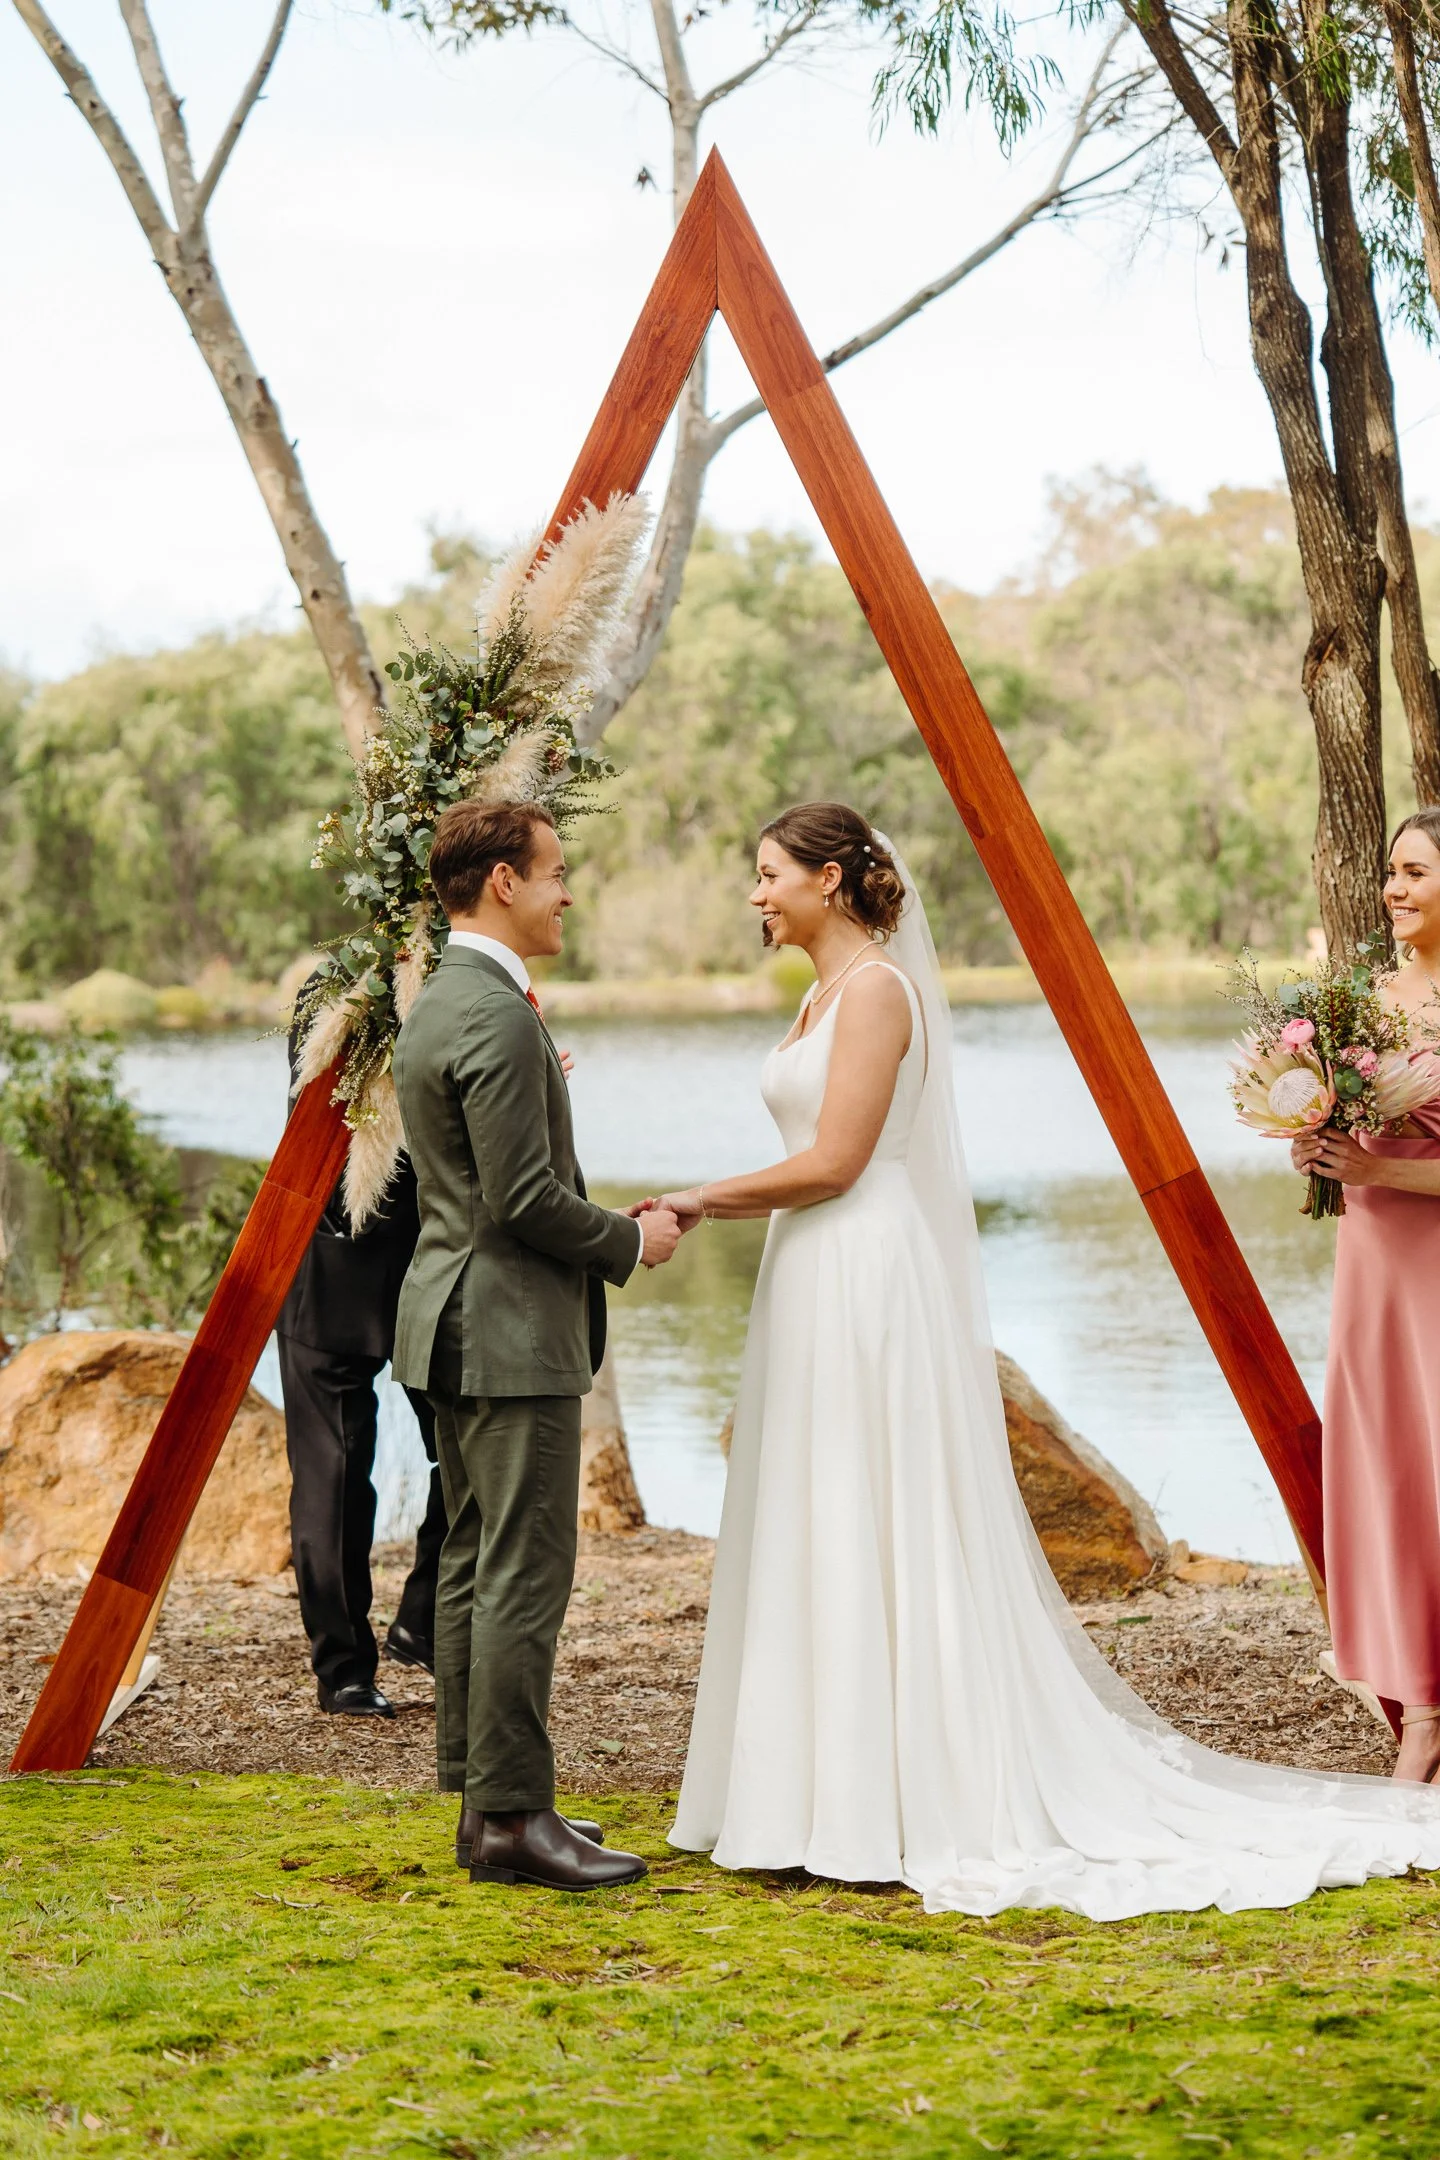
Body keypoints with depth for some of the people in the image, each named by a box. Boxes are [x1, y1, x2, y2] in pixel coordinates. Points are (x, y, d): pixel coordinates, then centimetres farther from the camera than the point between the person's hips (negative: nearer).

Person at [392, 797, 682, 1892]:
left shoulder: (438, 1008, 15)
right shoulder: (499, 1019, -18)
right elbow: (524, 1201, -21)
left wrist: (608, 1223, 14)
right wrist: (631, 1240, -6)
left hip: (458, 1327, 11)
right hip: (511, 1334, -11)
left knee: (476, 1566, 12)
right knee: (524, 1574, -8)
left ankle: (482, 1801, 17)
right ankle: (513, 1815, -5)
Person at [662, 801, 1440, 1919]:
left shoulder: (875, 988, -13)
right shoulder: (831, 991, 17)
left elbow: (833, 1163, -18)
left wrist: (706, 1197, -9)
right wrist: (708, 1210, 12)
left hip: (870, 1285, -10)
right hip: (824, 1288, 10)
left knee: (882, 1540, -6)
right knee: (828, 1545, 11)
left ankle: (916, 1802, 0)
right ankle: (848, 1788, 17)